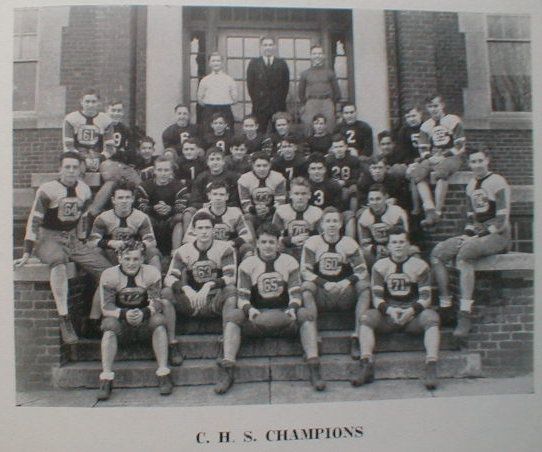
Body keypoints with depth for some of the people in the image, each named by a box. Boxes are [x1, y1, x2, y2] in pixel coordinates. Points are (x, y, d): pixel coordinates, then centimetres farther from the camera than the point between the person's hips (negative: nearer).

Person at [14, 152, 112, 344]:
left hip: (74, 238, 6)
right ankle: (64, 321, -36)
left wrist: (90, 242, 14)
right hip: (49, 238, -5)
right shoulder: (48, 190, -10)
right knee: (58, 262, -38)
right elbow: (34, 221, -12)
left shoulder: (85, 190, 6)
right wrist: (27, 254, -15)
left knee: (106, 269, -10)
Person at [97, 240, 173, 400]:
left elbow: (156, 303, -15)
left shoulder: (152, 273, -9)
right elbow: (106, 307, -16)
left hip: (145, 318, 0)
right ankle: (106, 379, -28)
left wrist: (143, 313, -37)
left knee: (159, 321, -29)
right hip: (120, 319, 0)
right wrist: (124, 314, -36)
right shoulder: (109, 275, -10)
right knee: (109, 325, -31)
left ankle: (164, 375, -25)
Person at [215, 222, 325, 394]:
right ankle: (227, 372, -31)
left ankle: (314, 371, -28)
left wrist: (292, 309, -21)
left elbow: (296, 293, 1)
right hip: (256, 315, 0)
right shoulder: (247, 264, 5)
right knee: (232, 315, -27)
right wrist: (249, 309, -23)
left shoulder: (290, 262, 7)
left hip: (284, 315, 0)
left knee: (307, 313, -27)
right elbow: (242, 296, -1)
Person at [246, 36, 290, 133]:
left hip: (278, 106, 1)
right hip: (259, 106, 0)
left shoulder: (282, 63, 10)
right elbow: (250, 84, 6)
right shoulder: (253, 63, 9)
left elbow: (286, 84, 8)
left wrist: (281, 100, 1)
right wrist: (256, 101, 0)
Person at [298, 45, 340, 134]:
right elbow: (301, 91, 16)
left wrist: (332, 103, 8)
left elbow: (336, 90, 12)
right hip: (311, 104, 0)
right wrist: (304, 104, 12)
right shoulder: (305, 74, 11)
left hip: (327, 103, 0)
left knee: (329, 129, -2)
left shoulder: (329, 72, 10)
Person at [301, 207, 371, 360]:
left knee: (365, 286, -25)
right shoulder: (312, 242, 2)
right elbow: (305, 271, -7)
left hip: (345, 293, 2)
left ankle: (357, 337, -26)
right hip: (321, 295, -1)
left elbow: (362, 270, -1)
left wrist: (347, 282, -21)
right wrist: (325, 284, -21)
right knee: (306, 286, -32)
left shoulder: (349, 243, 6)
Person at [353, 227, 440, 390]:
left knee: (431, 317, -31)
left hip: (413, 314, 0)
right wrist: (390, 310, -22)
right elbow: (377, 298, -1)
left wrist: (410, 311, -22)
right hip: (388, 314, 1)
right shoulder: (380, 266, 6)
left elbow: (425, 298, -3)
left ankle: (431, 368, -37)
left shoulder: (420, 266, 4)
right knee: (367, 317, -28)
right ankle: (366, 366, -35)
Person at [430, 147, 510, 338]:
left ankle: (465, 315, -36)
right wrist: (467, 234, 1)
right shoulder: (471, 185, 15)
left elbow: (502, 221, -15)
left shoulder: (497, 182, -9)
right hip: (476, 234, 8)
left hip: (497, 236, -8)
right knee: (437, 253, -11)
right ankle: (445, 306, -11)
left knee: (464, 254, -35)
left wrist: (480, 236, -19)